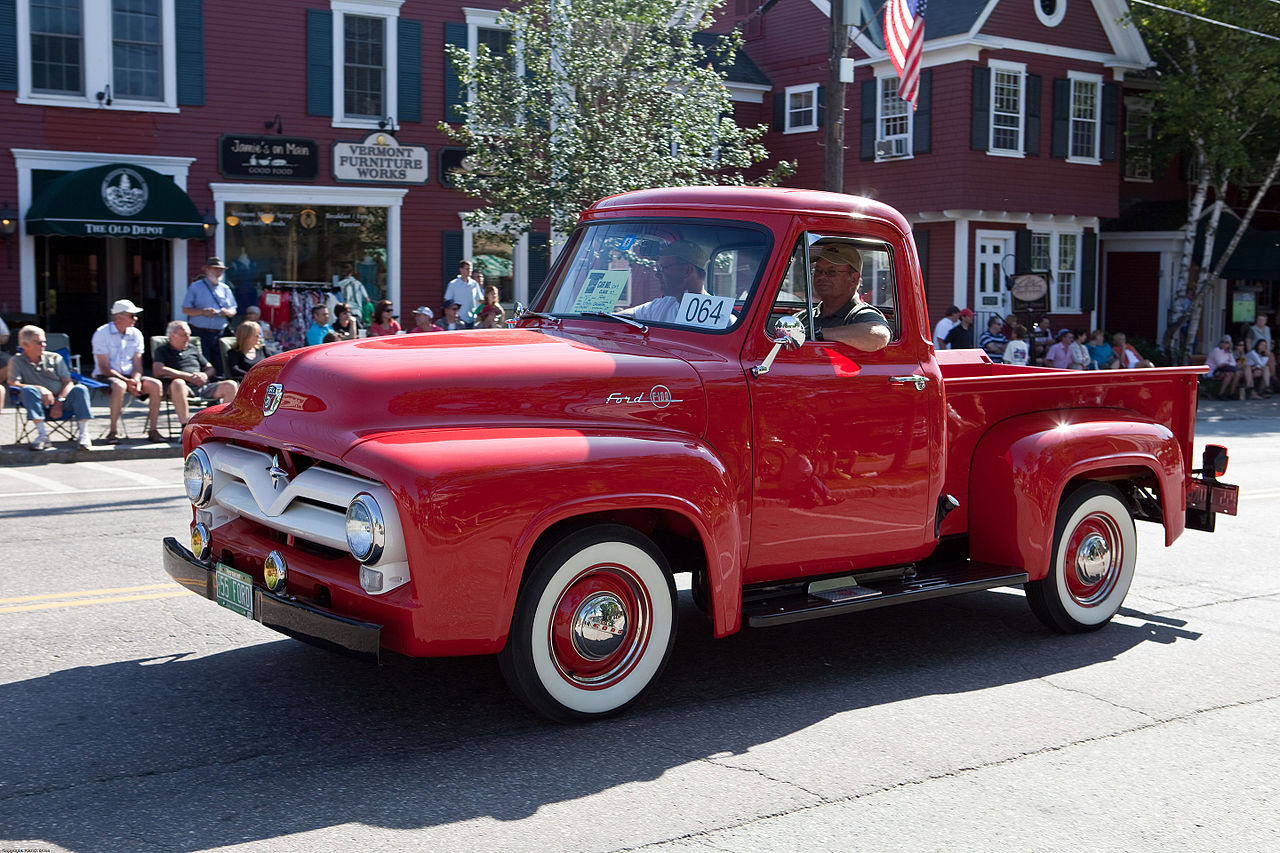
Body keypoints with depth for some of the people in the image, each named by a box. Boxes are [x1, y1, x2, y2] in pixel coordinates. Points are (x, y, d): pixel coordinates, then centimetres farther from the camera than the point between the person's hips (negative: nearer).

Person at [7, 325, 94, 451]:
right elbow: (13, 383, -7)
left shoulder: (55, 358, 13)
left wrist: (59, 403, -14)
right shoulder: (16, 361, 9)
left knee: (80, 389, -27)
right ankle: (42, 435, -34)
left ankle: (84, 435, -31)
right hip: (40, 405, -1)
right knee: (28, 390, -32)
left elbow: (68, 383, 4)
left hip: (61, 402, 2)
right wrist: (40, 389, -21)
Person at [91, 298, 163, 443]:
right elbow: (104, 368, -12)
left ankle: (152, 430, -16)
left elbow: (137, 364, 6)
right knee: (120, 386, -39)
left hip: (129, 376, 5)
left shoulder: (136, 334, 9)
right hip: (105, 377, -5)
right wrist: (127, 381, -23)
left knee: (156, 385, -20)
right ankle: (113, 432, -29)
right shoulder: (102, 333, -7)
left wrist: (136, 380, -16)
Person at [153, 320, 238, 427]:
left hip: (202, 387, 5)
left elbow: (210, 368, 27)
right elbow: (158, 371, -6)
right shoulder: (162, 350, 12)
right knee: (178, 383, -41)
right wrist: (188, 376, -10)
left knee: (231, 385, -17)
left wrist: (205, 375, 0)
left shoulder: (192, 348, 27)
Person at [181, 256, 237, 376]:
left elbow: (233, 311, 17)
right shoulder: (195, 287, 5)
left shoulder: (225, 289, 16)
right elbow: (185, 310, 1)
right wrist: (202, 312, -14)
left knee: (219, 368, 0)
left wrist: (226, 312, -6)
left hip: (220, 334, 4)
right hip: (201, 334, -3)